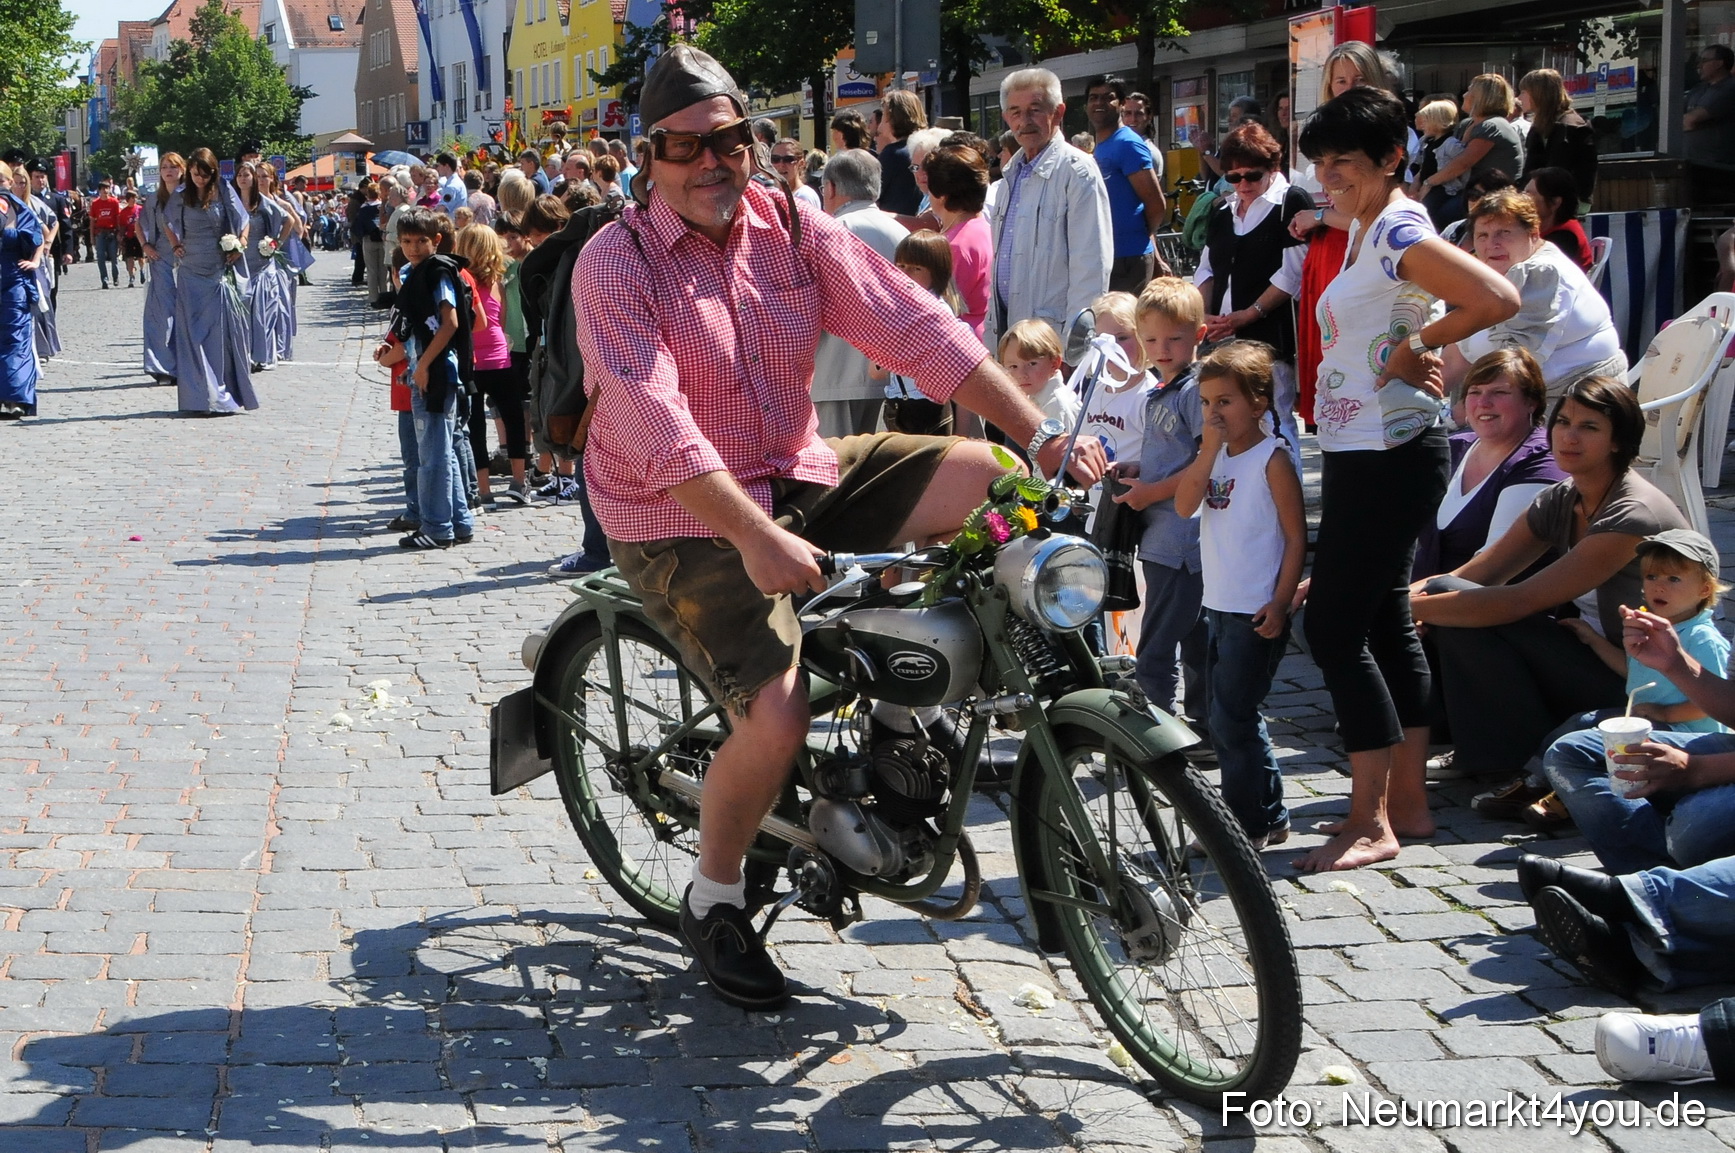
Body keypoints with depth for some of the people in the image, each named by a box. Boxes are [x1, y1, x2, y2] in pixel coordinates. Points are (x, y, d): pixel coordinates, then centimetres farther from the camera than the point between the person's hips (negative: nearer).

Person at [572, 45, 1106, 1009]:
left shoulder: (792, 230, 0)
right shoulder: (616, 263, -15)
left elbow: (912, 324, -7)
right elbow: (656, 423, -27)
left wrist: (1041, 435, -15)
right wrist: (759, 539, -37)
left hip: (799, 478, 6)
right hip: (682, 522, -5)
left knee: (979, 474, -14)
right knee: (775, 719, -22)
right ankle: (713, 900, 6)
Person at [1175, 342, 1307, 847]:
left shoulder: (1272, 459, -10)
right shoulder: (1215, 455, 10)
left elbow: (1296, 537, -11)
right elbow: (1185, 505, -5)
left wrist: (1280, 603, -16)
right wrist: (1209, 449, -12)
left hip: (1257, 614, -8)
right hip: (1219, 608, 8)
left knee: (1231, 719, -7)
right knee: (1234, 719, 14)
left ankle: (1247, 825, 4)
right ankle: (1270, 817, 25)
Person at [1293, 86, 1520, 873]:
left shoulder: (1398, 231, -16)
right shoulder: (1364, 228, 12)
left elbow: (1497, 299, -28)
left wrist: (1414, 347, -17)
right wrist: (1413, 350, 10)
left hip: (1388, 455, -11)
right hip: (1359, 454, 11)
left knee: (1335, 629, -10)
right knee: (1383, 625, 14)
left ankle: (1372, 822, -5)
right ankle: (1407, 802, 21)